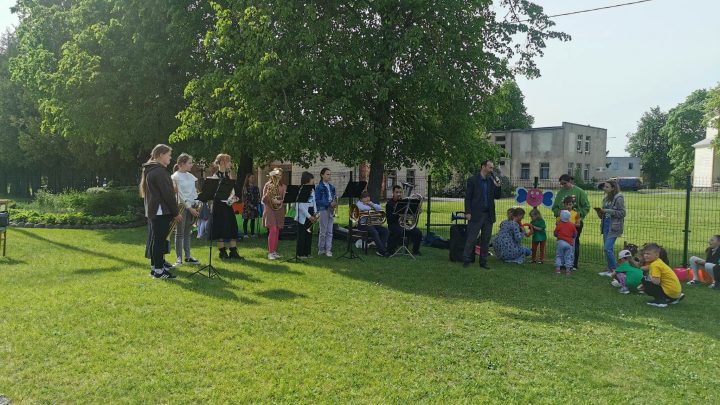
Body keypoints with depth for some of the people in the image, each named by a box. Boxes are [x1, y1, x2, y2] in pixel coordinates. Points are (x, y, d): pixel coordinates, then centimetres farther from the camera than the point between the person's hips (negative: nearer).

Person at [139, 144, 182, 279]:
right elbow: (167, 194, -19)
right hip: (161, 211, -10)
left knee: (155, 239, 14)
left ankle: (155, 267, 21)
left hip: (153, 210, 10)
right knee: (160, 240, -6)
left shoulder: (150, 170, 16)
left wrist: (173, 211, 17)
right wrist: (176, 212, -12)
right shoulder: (159, 171, -16)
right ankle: (159, 270, -2)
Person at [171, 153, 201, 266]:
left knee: (188, 232, 10)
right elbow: (180, 194, -14)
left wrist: (196, 205, 1)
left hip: (191, 207, 6)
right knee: (180, 233, -1)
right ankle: (178, 258, 3)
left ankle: (188, 256, 15)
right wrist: (189, 207, -17)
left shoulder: (191, 176, 12)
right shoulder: (175, 177, -9)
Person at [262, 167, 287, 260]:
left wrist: (280, 201, -16)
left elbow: (285, 199, 4)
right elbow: (263, 200, -1)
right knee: (273, 230, -15)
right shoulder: (268, 185, 0)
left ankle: (274, 251, 15)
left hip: (279, 210, 4)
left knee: (277, 231, 7)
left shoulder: (283, 186, 9)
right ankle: (270, 252, -12)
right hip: (270, 210, -4)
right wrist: (267, 194, -20)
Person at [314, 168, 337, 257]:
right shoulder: (319, 187, -6)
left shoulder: (331, 187, 13)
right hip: (323, 210, -6)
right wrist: (329, 203, -20)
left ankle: (328, 249, 11)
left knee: (329, 231, 6)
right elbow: (317, 200, -12)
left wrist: (334, 203, -6)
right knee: (323, 231, 0)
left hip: (331, 210, 6)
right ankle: (321, 250, 9)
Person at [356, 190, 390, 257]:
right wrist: (371, 207, -1)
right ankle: (383, 251, -30)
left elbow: (380, 208, 10)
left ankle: (380, 250, -16)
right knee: (374, 232, -32)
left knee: (385, 230, -12)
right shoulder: (358, 203, 2)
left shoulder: (370, 203, 22)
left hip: (372, 223, 8)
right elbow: (363, 208, -21)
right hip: (363, 224, -7)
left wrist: (372, 204, -5)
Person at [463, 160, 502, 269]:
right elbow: (468, 198, -5)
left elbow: (497, 197, 10)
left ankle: (483, 261, 16)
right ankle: (466, 260, 5)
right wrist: (468, 212, -12)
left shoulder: (492, 181, 10)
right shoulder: (473, 180, -4)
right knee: (471, 239, -2)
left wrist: (497, 186, -6)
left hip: (489, 215, 5)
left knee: (486, 240, 9)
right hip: (476, 215, -5)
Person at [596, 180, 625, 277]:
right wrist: (600, 212, -1)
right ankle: (609, 269, 19)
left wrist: (607, 211, -18)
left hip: (614, 226, -8)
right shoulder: (606, 198, 13)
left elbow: (622, 213, -14)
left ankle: (614, 269, 1)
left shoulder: (618, 198, -10)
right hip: (606, 225, 8)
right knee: (607, 248, 10)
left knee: (607, 248, -12)